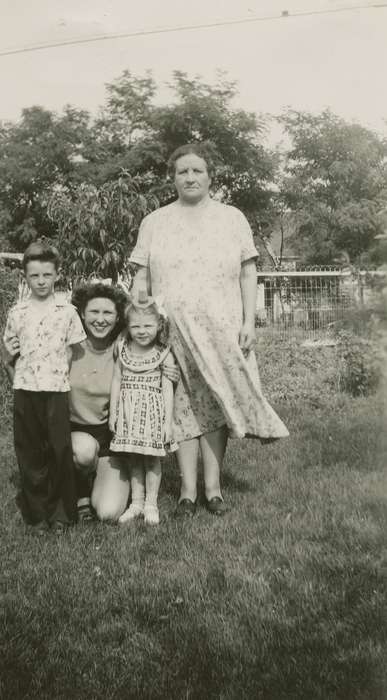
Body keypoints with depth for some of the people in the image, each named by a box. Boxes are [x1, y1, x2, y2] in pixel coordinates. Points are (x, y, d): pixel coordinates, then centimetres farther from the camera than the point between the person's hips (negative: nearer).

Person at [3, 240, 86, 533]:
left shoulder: (67, 312, 2)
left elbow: (75, 352, 6)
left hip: (57, 391, -2)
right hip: (24, 391, 2)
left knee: (60, 453, 2)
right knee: (30, 454, 7)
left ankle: (61, 513, 16)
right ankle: (38, 514, 20)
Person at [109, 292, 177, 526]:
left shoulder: (164, 355, -6)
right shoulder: (123, 351, 3)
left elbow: (167, 389, -6)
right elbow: (117, 381, 7)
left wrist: (168, 421, -8)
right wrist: (113, 412, 5)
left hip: (153, 412, -3)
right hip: (128, 413, 3)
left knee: (152, 459, 5)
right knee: (134, 459, 11)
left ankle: (151, 504, 18)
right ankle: (136, 502, 23)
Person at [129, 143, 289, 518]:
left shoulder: (232, 218, 9)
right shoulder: (154, 222, 9)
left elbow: (248, 273, 6)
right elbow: (141, 278, 8)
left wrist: (249, 321, -3)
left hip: (222, 330, 0)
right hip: (172, 330, 0)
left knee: (215, 403, 0)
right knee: (182, 406, 0)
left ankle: (213, 487, 10)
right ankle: (188, 490, 6)